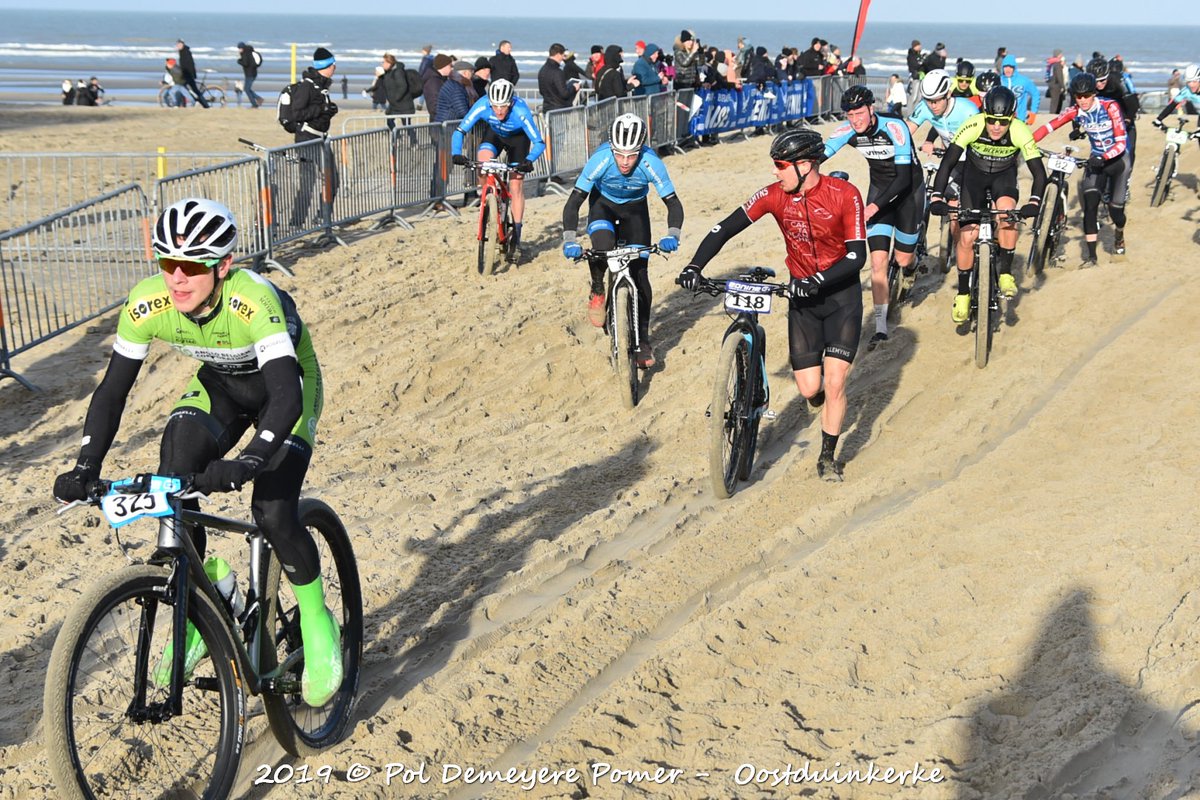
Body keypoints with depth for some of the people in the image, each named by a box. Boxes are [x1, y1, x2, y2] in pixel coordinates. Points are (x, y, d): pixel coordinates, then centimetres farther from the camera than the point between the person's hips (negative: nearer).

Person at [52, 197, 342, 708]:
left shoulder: (253, 302, -39)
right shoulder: (147, 305, -25)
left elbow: (285, 397, -46)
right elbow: (112, 391, -18)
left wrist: (247, 463, -61)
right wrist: (84, 469, -30)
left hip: (286, 383, -4)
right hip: (222, 384, 5)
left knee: (273, 512, -22)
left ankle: (317, 623, 3)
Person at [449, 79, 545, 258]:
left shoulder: (521, 112, -39)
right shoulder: (482, 105, -34)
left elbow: (539, 142, -36)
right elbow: (459, 131, -29)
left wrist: (529, 160, -54)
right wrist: (456, 153, -45)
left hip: (518, 137, -2)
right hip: (494, 133, 2)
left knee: (516, 186, -8)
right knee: (483, 160, -29)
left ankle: (516, 238, -2)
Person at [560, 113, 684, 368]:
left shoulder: (651, 163, -34)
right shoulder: (601, 160, -35)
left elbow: (673, 203, -28)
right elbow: (573, 202, -32)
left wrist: (672, 235, -47)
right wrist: (569, 241, -45)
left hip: (635, 208, 1)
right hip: (603, 203, -1)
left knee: (639, 272, -6)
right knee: (603, 245, -33)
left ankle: (643, 339, 6)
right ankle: (597, 291, -2)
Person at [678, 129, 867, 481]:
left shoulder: (844, 195, -18)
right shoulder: (775, 195, -11)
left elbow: (857, 254, -20)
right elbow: (726, 228, -12)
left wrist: (819, 280, -35)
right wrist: (694, 266, -25)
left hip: (841, 293, -3)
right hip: (803, 295, 3)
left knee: (834, 383, -10)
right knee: (809, 389, -2)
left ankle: (827, 457, 9)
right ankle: (818, 389, 37)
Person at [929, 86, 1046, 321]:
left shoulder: (1020, 132, -31)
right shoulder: (973, 126, -32)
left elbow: (1039, 173, -28)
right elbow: (947, 162, -31)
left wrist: (1033, 202, -44)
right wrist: (936, 197, -42)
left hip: (1004, 176, 0)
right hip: (974, 174, 0)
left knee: (1008, 213, -31)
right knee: (967, 236, -7)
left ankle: (1005, 272, -13)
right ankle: (963, 293, 11)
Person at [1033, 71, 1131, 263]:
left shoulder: (1110, 107, -22)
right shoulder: (1075, 111, -11)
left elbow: (1121, 143, -27)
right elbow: (1048, 127, -18)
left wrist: (1103, 158, -43)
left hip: (1118, 159, -3)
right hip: (1097, 159, 3)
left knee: (1115, 210, -2)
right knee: (1090, 204, -17)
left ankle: (1119, 235, 35)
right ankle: (1091, 255, -13)